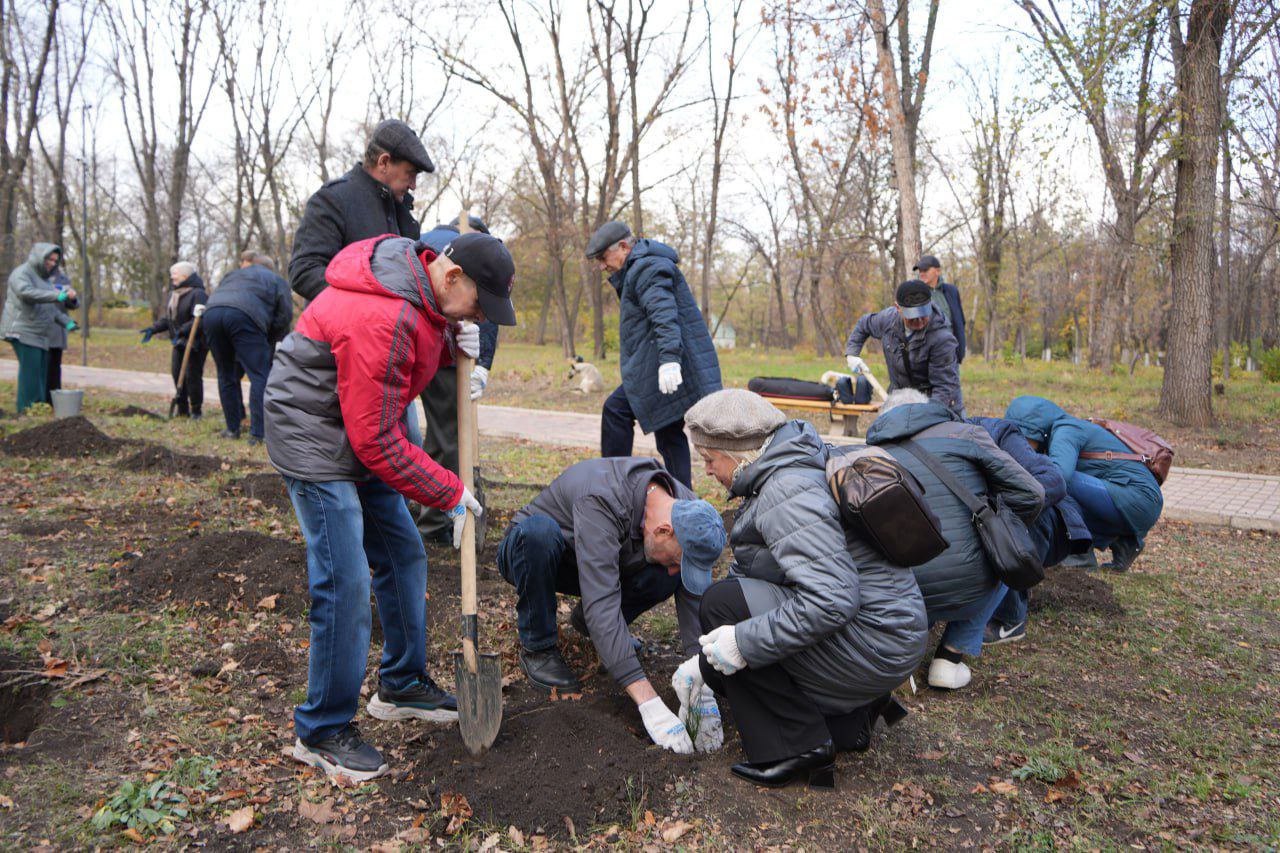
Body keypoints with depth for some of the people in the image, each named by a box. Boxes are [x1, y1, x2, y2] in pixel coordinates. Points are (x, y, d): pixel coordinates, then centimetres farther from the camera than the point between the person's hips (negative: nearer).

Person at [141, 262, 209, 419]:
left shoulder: (197, 294, -16)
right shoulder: (173, 294, 12)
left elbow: (200, 319, -26)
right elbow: (165, 318, 15)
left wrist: (183, 331, -35)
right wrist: (153, 329, 2)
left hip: (196, 342, -8)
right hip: (179, 341, 8)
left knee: (193, 375, -7)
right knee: (177, 373, 7)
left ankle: (196, 410, 5)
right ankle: (182, 409, 17)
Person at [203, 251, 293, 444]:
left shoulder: (231, 275, 38)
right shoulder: (276, 280, 26)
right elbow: (284, 316, 12)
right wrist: (268, 341, 23)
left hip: (211, 313, 5)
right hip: (243, 316, -5)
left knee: (226, 375, 17)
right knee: (260, 376, -3)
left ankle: (232, 428, 22)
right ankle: (257, 433, -11)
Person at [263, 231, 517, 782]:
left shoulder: (425, 293, -1)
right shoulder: (380, 319, -31)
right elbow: (377, 441, -27)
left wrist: (453, 344, -5)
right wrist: (450, 494, -18)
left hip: (362, 434, 10)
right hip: (313, 437, -10)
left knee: (404, 556, 13)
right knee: (346, 583, -11)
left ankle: (402, 686, 30)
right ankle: (321, 732, 6)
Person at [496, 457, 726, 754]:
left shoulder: (686, 510, -21)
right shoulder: (601, 502, -41)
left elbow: (696, 601, -19)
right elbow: (601, 604, -46)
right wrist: (649, 702, -48)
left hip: (601, 561, 5)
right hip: (528, 551, -4)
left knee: (674, 580, -22)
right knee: (538, 528, -41)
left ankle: (588, 620, 5)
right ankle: (537, 647, -18)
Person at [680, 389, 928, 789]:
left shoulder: (787, 493, -22)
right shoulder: (779, 475, 11)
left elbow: (832, 599, -31)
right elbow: (745, 570, 14)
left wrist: (743, 643, -24)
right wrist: (705, 662, 14)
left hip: (875, 646, -10)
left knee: (721, 605, -15)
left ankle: (793, 748, -6)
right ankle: (850, 714, 15)